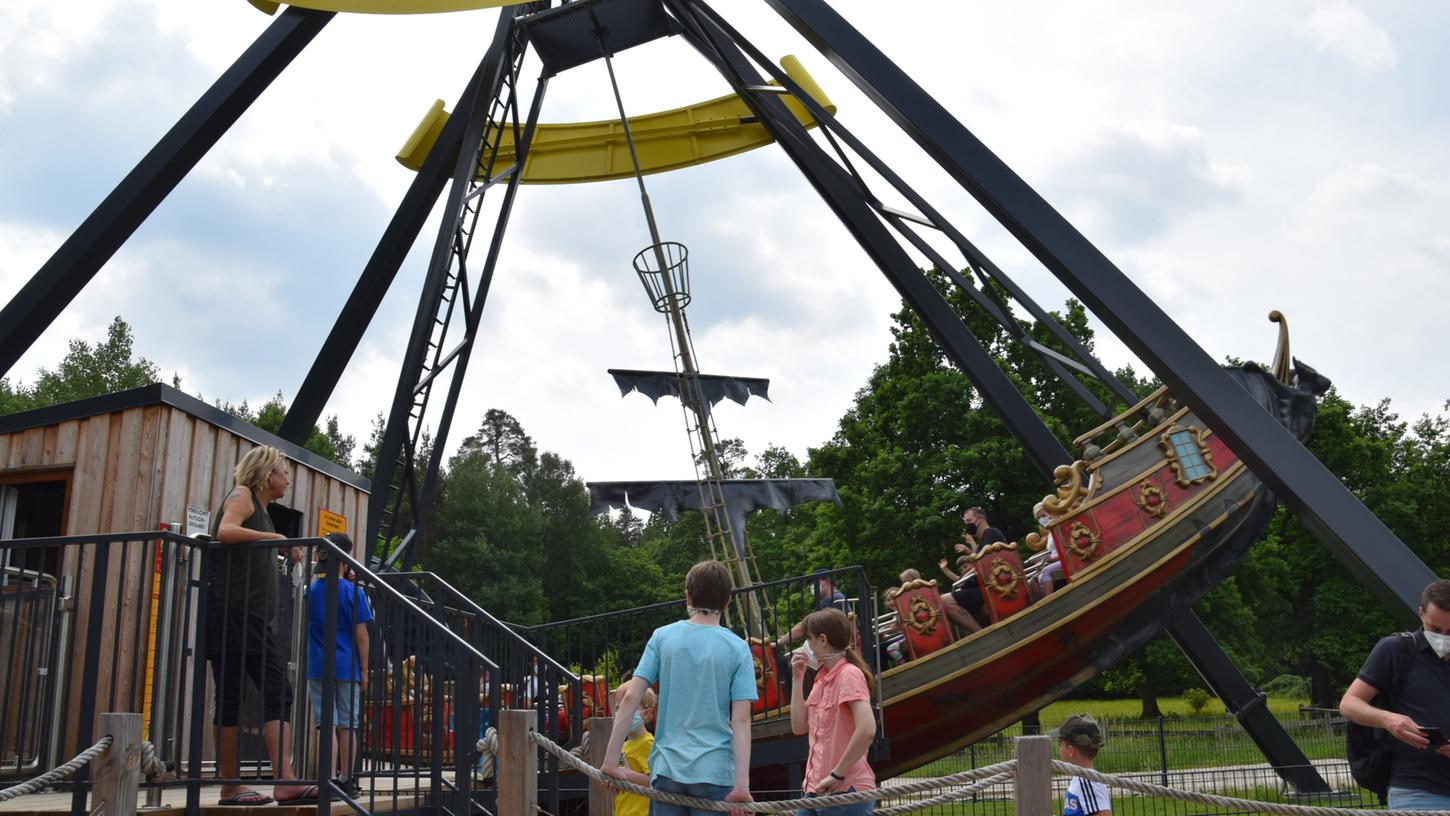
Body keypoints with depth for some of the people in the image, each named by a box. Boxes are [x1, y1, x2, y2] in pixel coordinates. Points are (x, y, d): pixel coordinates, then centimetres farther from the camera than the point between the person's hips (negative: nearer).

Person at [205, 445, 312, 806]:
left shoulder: (261, 509, 23)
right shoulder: (242, 495, 0)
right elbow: (225, 531, -20)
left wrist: (283, 552, 19)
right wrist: (276, 538, -16)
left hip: (255, 618, 9)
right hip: (231, 612, -9)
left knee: (278, 693, -3)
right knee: (231, 698, -4)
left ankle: (284, 781, -10)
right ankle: (230, 786, 2)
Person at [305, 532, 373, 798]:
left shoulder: (311, 590, 3)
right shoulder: (353, 592, -6)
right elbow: (361, 635, -7)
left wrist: (317, 572, 18)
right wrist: (364, 670, 2)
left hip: (318, 667, 2)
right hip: (347, 667, -2)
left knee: (327, 724, 3)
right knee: (347, 725, 6)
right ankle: (346, 782, 11)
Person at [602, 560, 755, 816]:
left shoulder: (662, 637, 2)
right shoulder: (737, 648, -2)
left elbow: (630, 697, -4)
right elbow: (741, 719, -9)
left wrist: (611, 761, 0)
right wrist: (742, 785, -11)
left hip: (667, 767, 2)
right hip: (715, 771, -2)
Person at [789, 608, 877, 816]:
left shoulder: (849, 674, -14)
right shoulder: (822, 678, 13)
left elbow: (867, 729, -25)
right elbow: (799, 727, 12)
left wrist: (837, 774, -20)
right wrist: (798, 678, 7)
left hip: (846, 791, -9)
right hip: (818, 790, 9)